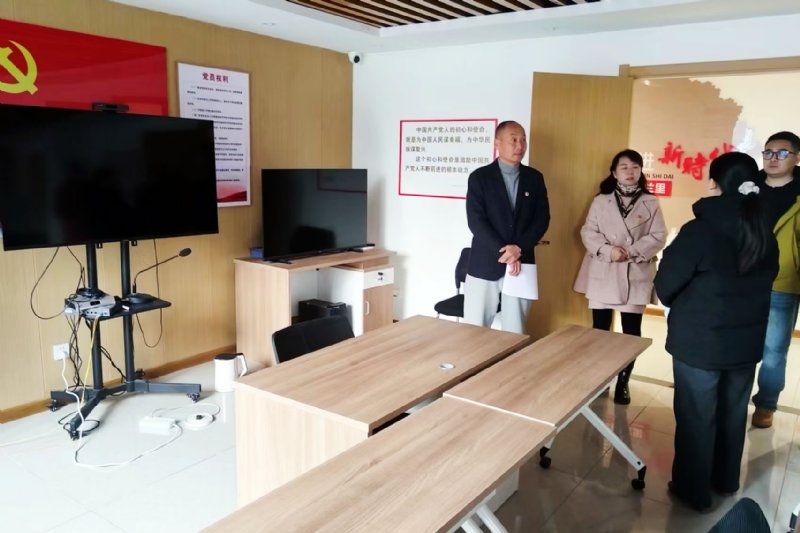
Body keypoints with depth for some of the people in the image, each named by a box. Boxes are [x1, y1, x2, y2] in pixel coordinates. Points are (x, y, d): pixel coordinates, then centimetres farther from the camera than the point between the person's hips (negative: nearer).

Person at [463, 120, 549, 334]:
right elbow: (476, 221, -9)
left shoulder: (535, 178, 9)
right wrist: (504, 253, -15)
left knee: (515, 331, 6)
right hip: (485, 265, -2)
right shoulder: (479, 177, -1)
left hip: (522, 264, 2)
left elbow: (542, 218, 3)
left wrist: (519, 249, -12)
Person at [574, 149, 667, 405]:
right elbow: (588, 232, -1)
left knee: (631, 331, 4)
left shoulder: (651, 203, 4)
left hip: (635, 276, 0)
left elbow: (658, 237, -2)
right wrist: (608, 250, -17)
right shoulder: (601, 201, 5)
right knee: (599, 329, 6)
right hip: (602, 275, 0)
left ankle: (622, 383, 19)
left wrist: (632, 252, -16)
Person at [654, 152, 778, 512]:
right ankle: (725, 480, 40)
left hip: (699, 343, -6)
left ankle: (693, 490, 23)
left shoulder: (699, 231, -21)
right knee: (733, 414, 21)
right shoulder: (765, 234, -1)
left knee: (696, 418, 9)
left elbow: (665, 285, -13)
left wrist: (683, 307, 7)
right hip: (747, 342, 6)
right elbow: (764, 283, 10)